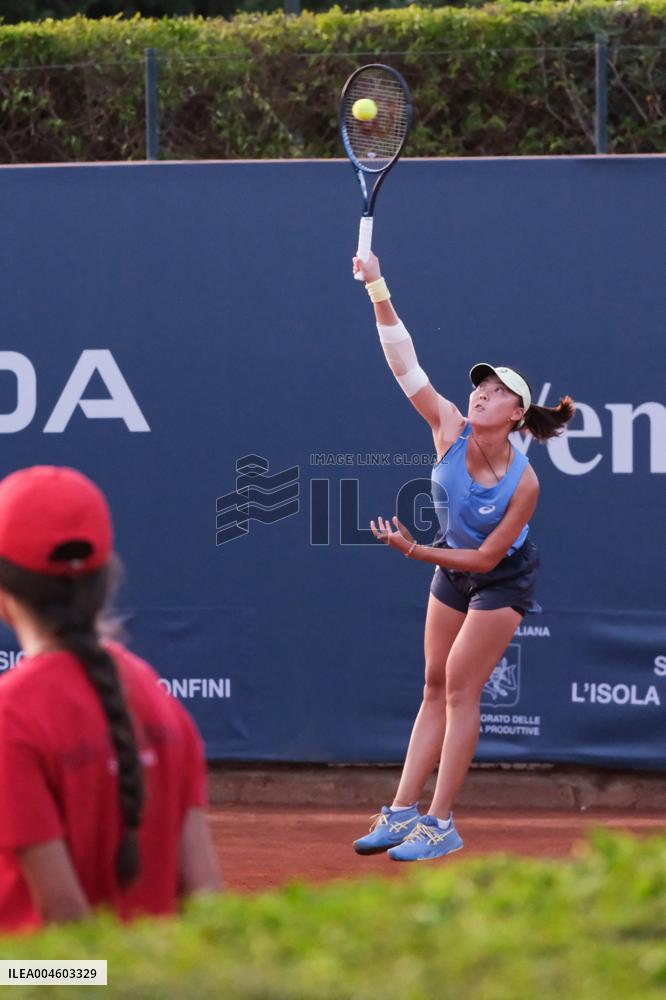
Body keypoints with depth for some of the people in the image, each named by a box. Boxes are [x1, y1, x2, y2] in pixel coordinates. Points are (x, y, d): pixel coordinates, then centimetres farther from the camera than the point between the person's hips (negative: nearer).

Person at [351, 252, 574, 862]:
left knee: (460, 686, -8)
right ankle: (403, 812, 8)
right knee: (436, 687, 7)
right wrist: (378, 290, -31)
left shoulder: (523, 482, -30)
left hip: (501, 581, -5)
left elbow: (486, 558, -23)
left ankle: (442, 825, -3)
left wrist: (414, 550, -28)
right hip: (452, 567, 5)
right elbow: (404, 364, -23)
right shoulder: (450, 429, -20)